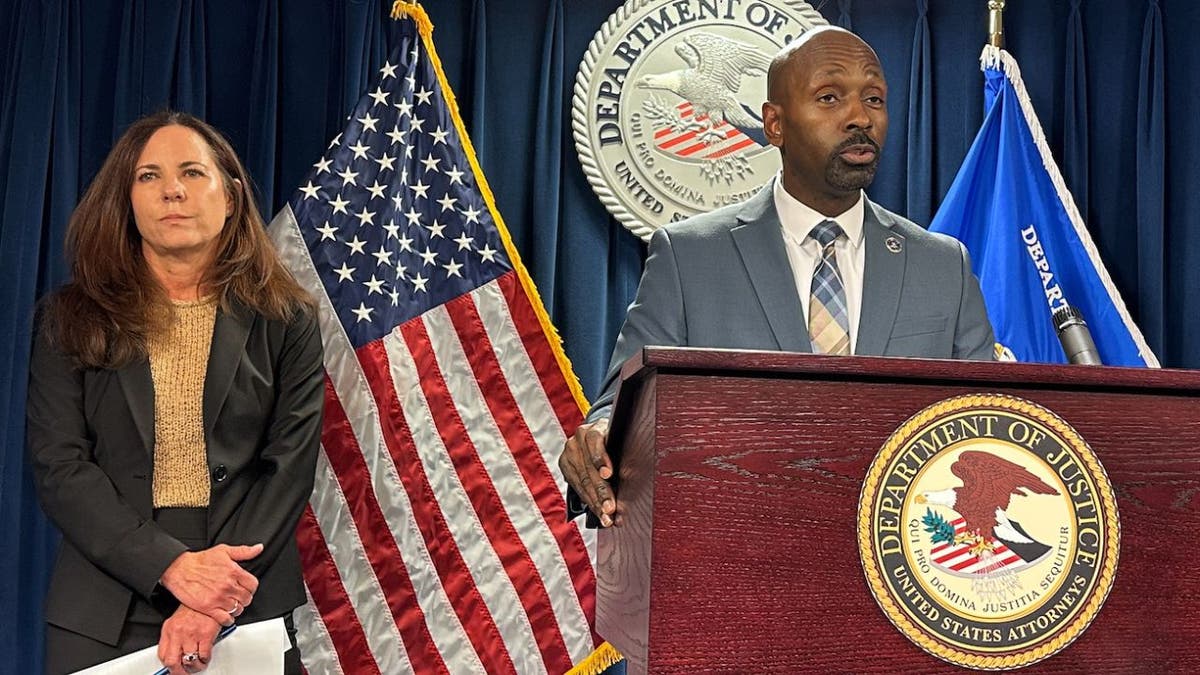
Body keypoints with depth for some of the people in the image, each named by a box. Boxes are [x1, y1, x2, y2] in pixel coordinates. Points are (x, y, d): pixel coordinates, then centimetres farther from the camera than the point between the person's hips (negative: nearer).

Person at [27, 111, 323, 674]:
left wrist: (218, 605, -17)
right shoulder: (70, 321, 5)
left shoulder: (285, 323, 3)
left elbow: (289, 467, -4)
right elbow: (59, 468, -4)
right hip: (102, 621, 0)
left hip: (250, 616, 0)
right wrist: (172, 567, -17)